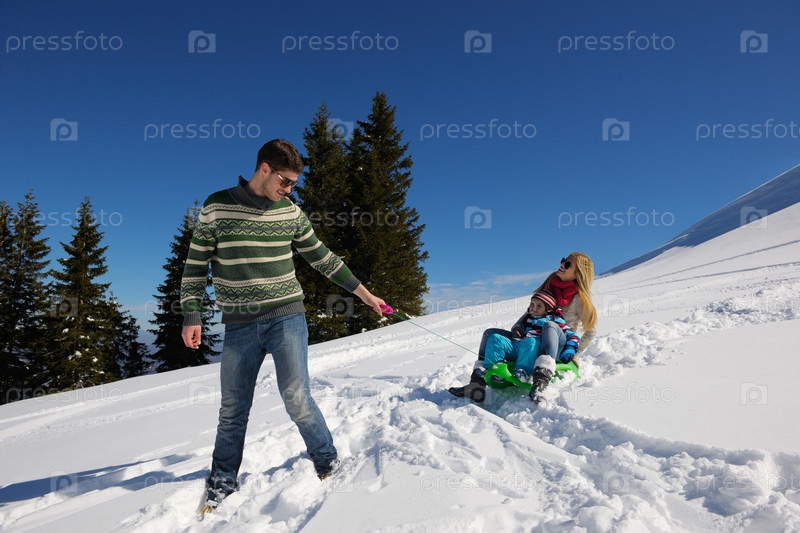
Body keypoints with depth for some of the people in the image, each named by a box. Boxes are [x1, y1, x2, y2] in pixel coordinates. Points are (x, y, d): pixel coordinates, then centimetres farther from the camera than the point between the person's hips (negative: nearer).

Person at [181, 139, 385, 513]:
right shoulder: (217, 207, -2)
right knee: (233, 409, 8)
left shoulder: (291, 212, 4)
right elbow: (196, 264, 3)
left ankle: (327, 462, 17)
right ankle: (222, 480, 29)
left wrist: (362, 293, 14)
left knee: (296, 398, -6)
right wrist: (191, 316, -3)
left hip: (286, 317, 0)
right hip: (238, 326, 0)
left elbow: (321, 257, 12)